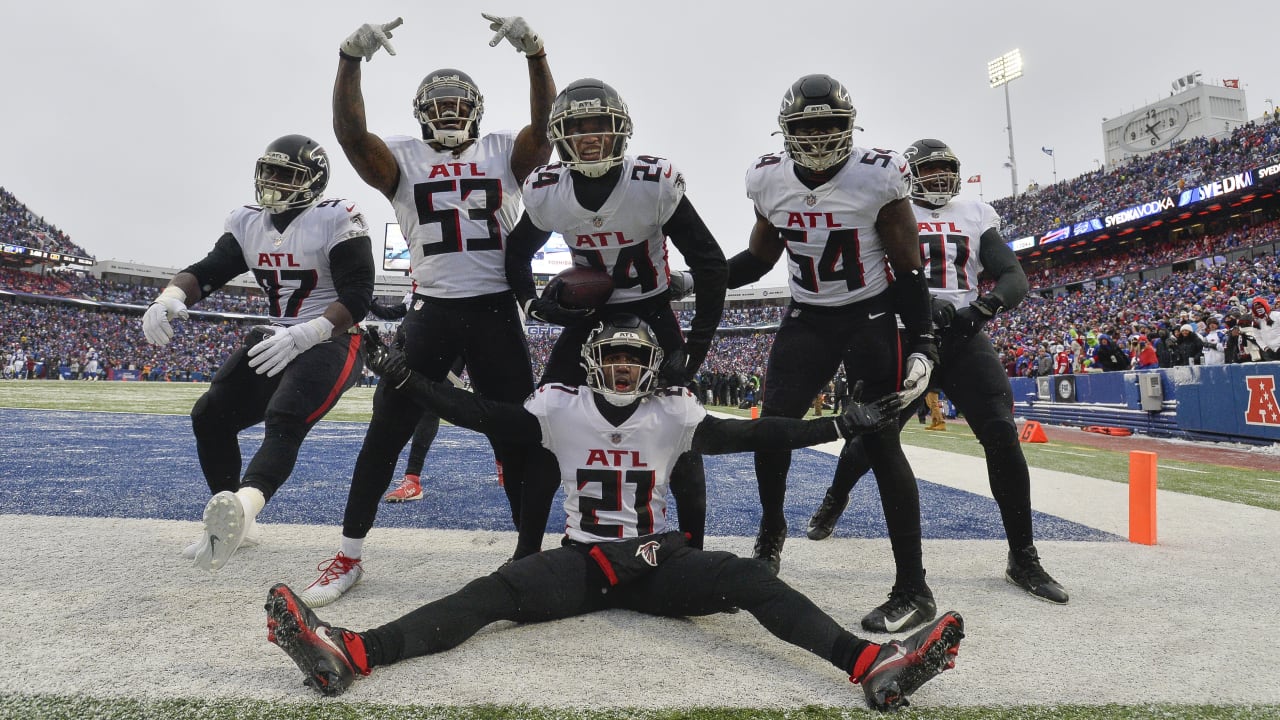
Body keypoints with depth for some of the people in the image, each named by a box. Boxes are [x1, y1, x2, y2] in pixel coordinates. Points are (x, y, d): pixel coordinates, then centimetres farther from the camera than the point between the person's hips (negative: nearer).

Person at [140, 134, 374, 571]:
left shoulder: (336, 220, -13)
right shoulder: (248, 224, 9)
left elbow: (357, 296, -20)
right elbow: (208, 271, 2)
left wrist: (304, 335, -33)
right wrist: (171, 298, -22)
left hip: (330, 342, -7)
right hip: (275, 340, 8)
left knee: (284, 421, -31)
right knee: (210, 416, 2)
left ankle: (242, 506, -52)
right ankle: (231, 523, 15)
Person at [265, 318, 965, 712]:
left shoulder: (672, 413, -1)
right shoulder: (561, 407, -1)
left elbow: (750, 434, -4)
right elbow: (482, 415, -5)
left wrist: (841, 424, -10)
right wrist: (403, 377, -11)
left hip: (656, 563, 1)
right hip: (580, 559, 0)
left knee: (746, 577, -21)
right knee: (499, 588, -24)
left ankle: (870, 663, -35)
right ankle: (350, 653, -39)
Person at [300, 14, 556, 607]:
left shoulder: (504, 153, 9)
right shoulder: (402, 159, 8)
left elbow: (546, 127, -8)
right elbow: (350, 133, -9)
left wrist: (533, 52, -20)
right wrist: (352, 57, -21)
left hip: (496, 309, 0)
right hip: (432, 310, 0)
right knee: (388, 428, 0)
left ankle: (532, 548, 18)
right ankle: (348, 554, 14)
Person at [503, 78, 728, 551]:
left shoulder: (656, 184, -22)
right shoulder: (545, 192, -12)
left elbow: (710, 265, -17)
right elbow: (518, 253, 9)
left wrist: (695, 348, -20)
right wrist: (532, 304, -9)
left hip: (652, 313, -2)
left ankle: (694, 551, 12)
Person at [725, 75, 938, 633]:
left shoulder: (878, 178, -15)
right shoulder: (768, 180, -3)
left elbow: (908, 271, -8)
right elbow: (759, 258, 10)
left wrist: (921, 345, -14)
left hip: (871, 319, -4)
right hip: (806, 321, 4)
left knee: (881, 444, -7)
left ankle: (913, 587, 2)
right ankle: (771, 533, 24)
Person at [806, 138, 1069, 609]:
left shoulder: (976, 217, 14)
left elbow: (1014, 278, 6)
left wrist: (984, 305, -17)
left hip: (965, 337, 2)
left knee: (1002, 436, -10)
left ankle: (1023, 558, 4)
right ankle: (835, 499, 35)